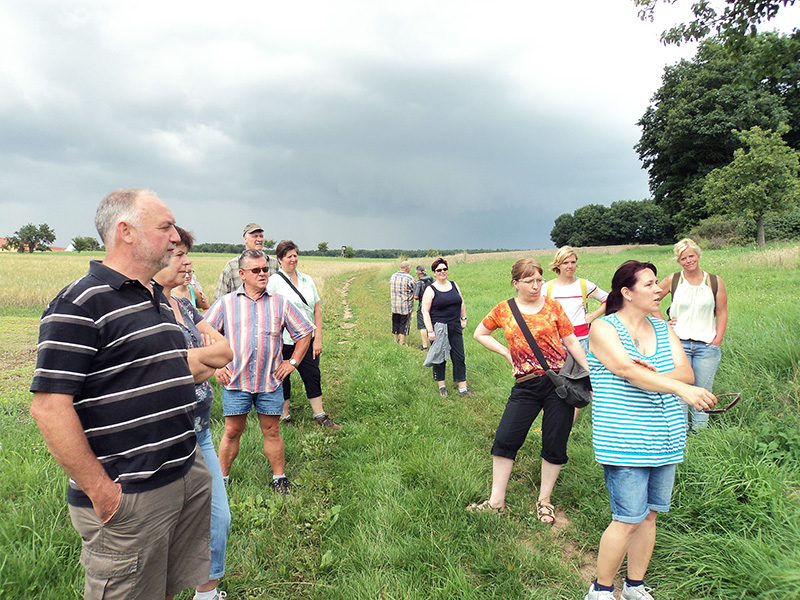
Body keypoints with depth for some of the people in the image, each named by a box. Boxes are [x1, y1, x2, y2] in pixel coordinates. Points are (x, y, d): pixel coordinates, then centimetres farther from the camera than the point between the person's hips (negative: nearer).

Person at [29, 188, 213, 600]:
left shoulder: (159, 299, 13)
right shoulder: (81, 303, -15)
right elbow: (49, 407, -19)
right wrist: (99, 490, -18)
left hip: (189, 474, 8)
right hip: (127, 496, -8)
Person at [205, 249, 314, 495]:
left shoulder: (280, 303, 5)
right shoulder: (225, 303, 3)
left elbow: (304, 332, 13)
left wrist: (292, 362, 6)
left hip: (270, 381, 1)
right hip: (235, 381, -1)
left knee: (272, 431, 9)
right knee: (232, 432, 7)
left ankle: (279, 477, 23)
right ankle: (222, 478, 24)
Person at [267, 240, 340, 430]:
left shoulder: (307, 280, 8)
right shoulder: (274, 282, -5)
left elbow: (317, 310, 9)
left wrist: (318, 339, 3)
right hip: (284, 342, -4)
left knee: (313, 376, 6)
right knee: (282, 378, 7)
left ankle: (320, 417, 17)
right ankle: (285, 417, 22)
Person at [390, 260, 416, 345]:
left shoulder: (393, 276, 3)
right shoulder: (409, 278, -16)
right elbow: (415, 292, -10)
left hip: (394, 305, 6)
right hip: (406, 306, -6)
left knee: (395, 323, 18)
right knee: (404, 324, 6)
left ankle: (396, 340, 30)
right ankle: (402, 342, 10)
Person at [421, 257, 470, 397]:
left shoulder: (454, 285, 10)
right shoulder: (431, 290, -6)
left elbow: (462, 303, 21)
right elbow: (425, 311, -9)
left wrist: (463, 318, 14)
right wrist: (430, 331, -15)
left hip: (455, 328, 4)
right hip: (438, 329, -4)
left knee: (460, 357, 3)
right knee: (439, 357, 5)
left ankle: (462, 388, 10)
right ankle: (441, 386, 20)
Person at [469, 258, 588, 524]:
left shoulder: (552, 307, 3)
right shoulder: (504, 310, 5)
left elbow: (572, 343, 6)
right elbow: (480, 334, 18)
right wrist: (507, 353, 7)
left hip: (560, 381, -1)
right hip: (526, 385, 1)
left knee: (554, 444, 5)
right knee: (505, 440, -1)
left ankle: (544, 501, 25)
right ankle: (496, 501, 15)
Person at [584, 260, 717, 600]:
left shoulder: (662, 329, 11)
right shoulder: (603, 329, -8)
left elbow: (687, 373, 0)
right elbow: (627, 370, -24)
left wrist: (654, 377, -20)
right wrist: (680, 389, -33)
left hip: (665, 440, 6)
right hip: (624, 441, -6)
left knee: (649, 515, 14)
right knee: (628, 519, -4)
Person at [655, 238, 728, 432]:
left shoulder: (715, 282, 4)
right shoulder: (672, 280, 2)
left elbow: (722, 312, 8)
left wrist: (718, 340, 0)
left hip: (707, 346, 1)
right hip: (678, 342, -1)